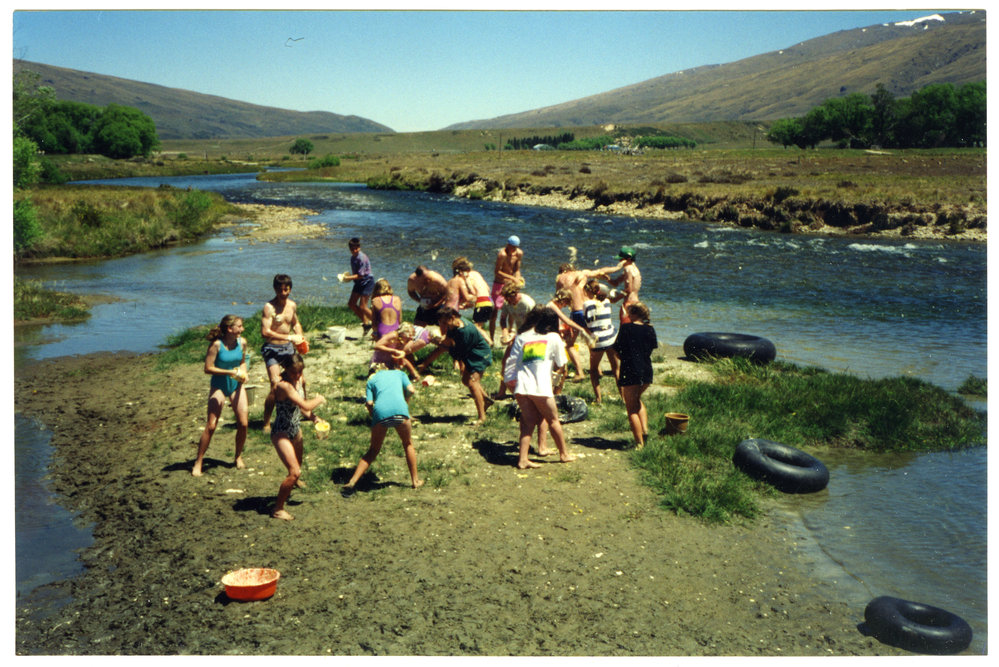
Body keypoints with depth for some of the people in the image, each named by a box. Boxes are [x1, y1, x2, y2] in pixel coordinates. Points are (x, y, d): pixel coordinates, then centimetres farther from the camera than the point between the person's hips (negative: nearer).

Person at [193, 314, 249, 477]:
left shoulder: (242, 342, -3)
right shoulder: (216, 344, -19)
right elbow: (208, 368, -17)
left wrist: (243, 372, -7)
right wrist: (231, 372, -22)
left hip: (236, 385, 4)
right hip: (219, 386, -4)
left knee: (243, 423, -1)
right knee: (211, 425, -7)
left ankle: (238, 457, 21)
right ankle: (198, 462, 7)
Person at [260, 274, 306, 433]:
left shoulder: (292, 305, 6)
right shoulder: (269, 307, -16)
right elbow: (265, 332, -25)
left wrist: (300, 337, 6)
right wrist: (289, 337, -25)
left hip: (288, 348, 7)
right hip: (273, 350, -7)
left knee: (301, 381, 15)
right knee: (276, 386, -17)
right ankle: (266, 423, -4)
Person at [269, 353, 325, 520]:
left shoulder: (298, 379, -2)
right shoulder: (283, 385, -30)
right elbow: (306, 405, -32)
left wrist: (311, 416, -7)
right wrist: (318, 400, -12)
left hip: (295, 429, 9)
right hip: (281, 433, -9)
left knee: (298, 465, 30)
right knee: (295, 472, -17)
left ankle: (293, 481, 63)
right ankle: (277, 509, -2)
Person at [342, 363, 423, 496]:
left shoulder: (372, 379, 27)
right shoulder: (399, 373, 29)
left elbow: (369, 403, 10)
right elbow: (411, 390, 10)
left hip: (380, 412, 1)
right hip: (400, 410, -1)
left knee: (373, 450, 16)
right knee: (408, 444, 23)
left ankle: (352, 482, 7)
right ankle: (415, 480, 25)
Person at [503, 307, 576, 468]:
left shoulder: (522, 337, 13)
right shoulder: (554, 337, 6)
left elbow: (511, 361, 11)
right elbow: (560, 363, 14)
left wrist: (509, 380, 21)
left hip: (521, 387, 3)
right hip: (541, 388, -3)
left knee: (528, 422, 9)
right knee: (553, 420, 12)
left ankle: (523, 458, 2)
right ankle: (564, 454, 26)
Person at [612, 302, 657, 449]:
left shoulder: (626, 328, -8)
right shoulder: (650, 329, 4)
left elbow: (617, 349, -7)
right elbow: (652, 348, 13)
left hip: (630, 371, -5)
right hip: (647, 371, 5)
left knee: (631, 408, 4)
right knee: (637, 399, 29)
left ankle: (640, 443, 1)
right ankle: (645, 428, 14)